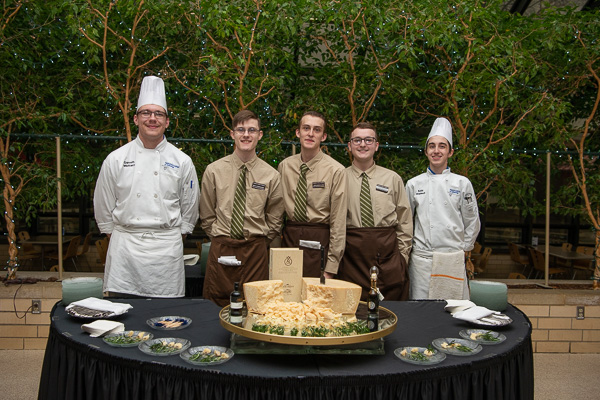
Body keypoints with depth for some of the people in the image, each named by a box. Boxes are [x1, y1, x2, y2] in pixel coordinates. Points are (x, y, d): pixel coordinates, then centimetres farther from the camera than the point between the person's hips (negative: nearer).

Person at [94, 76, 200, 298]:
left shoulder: (182, 161, 3)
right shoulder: (116, 159, 3)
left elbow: (190, 208, 10)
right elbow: (104, 207, 10)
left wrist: (173, 241, 10)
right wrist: (117, 238, 9)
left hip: (166, 248, 0)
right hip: (124, 248, 0)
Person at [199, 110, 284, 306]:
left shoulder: (271, 175, 1)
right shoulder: (214, 170, 2)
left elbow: (275, 219, 8)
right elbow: (207, 215, 7)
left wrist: (259, 244, 5)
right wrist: (220, 240, 5)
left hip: (255, 250, 0)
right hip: (221, 249, 0)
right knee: (217, 304, 6)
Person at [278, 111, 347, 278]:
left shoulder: (335, 170, -5)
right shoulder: (284, 166, 7)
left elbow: (338, 220, -8)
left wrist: (331, 267, -11)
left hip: (319, 241, -3)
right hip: (289, 238, 3)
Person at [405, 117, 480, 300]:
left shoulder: (462, 183, 3)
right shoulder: (414, 184, 5)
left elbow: (472, 221, 10)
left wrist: (464, 247, 9)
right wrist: (408, 247, 10)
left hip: (453, 258, 0)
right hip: (421, 257, 1)